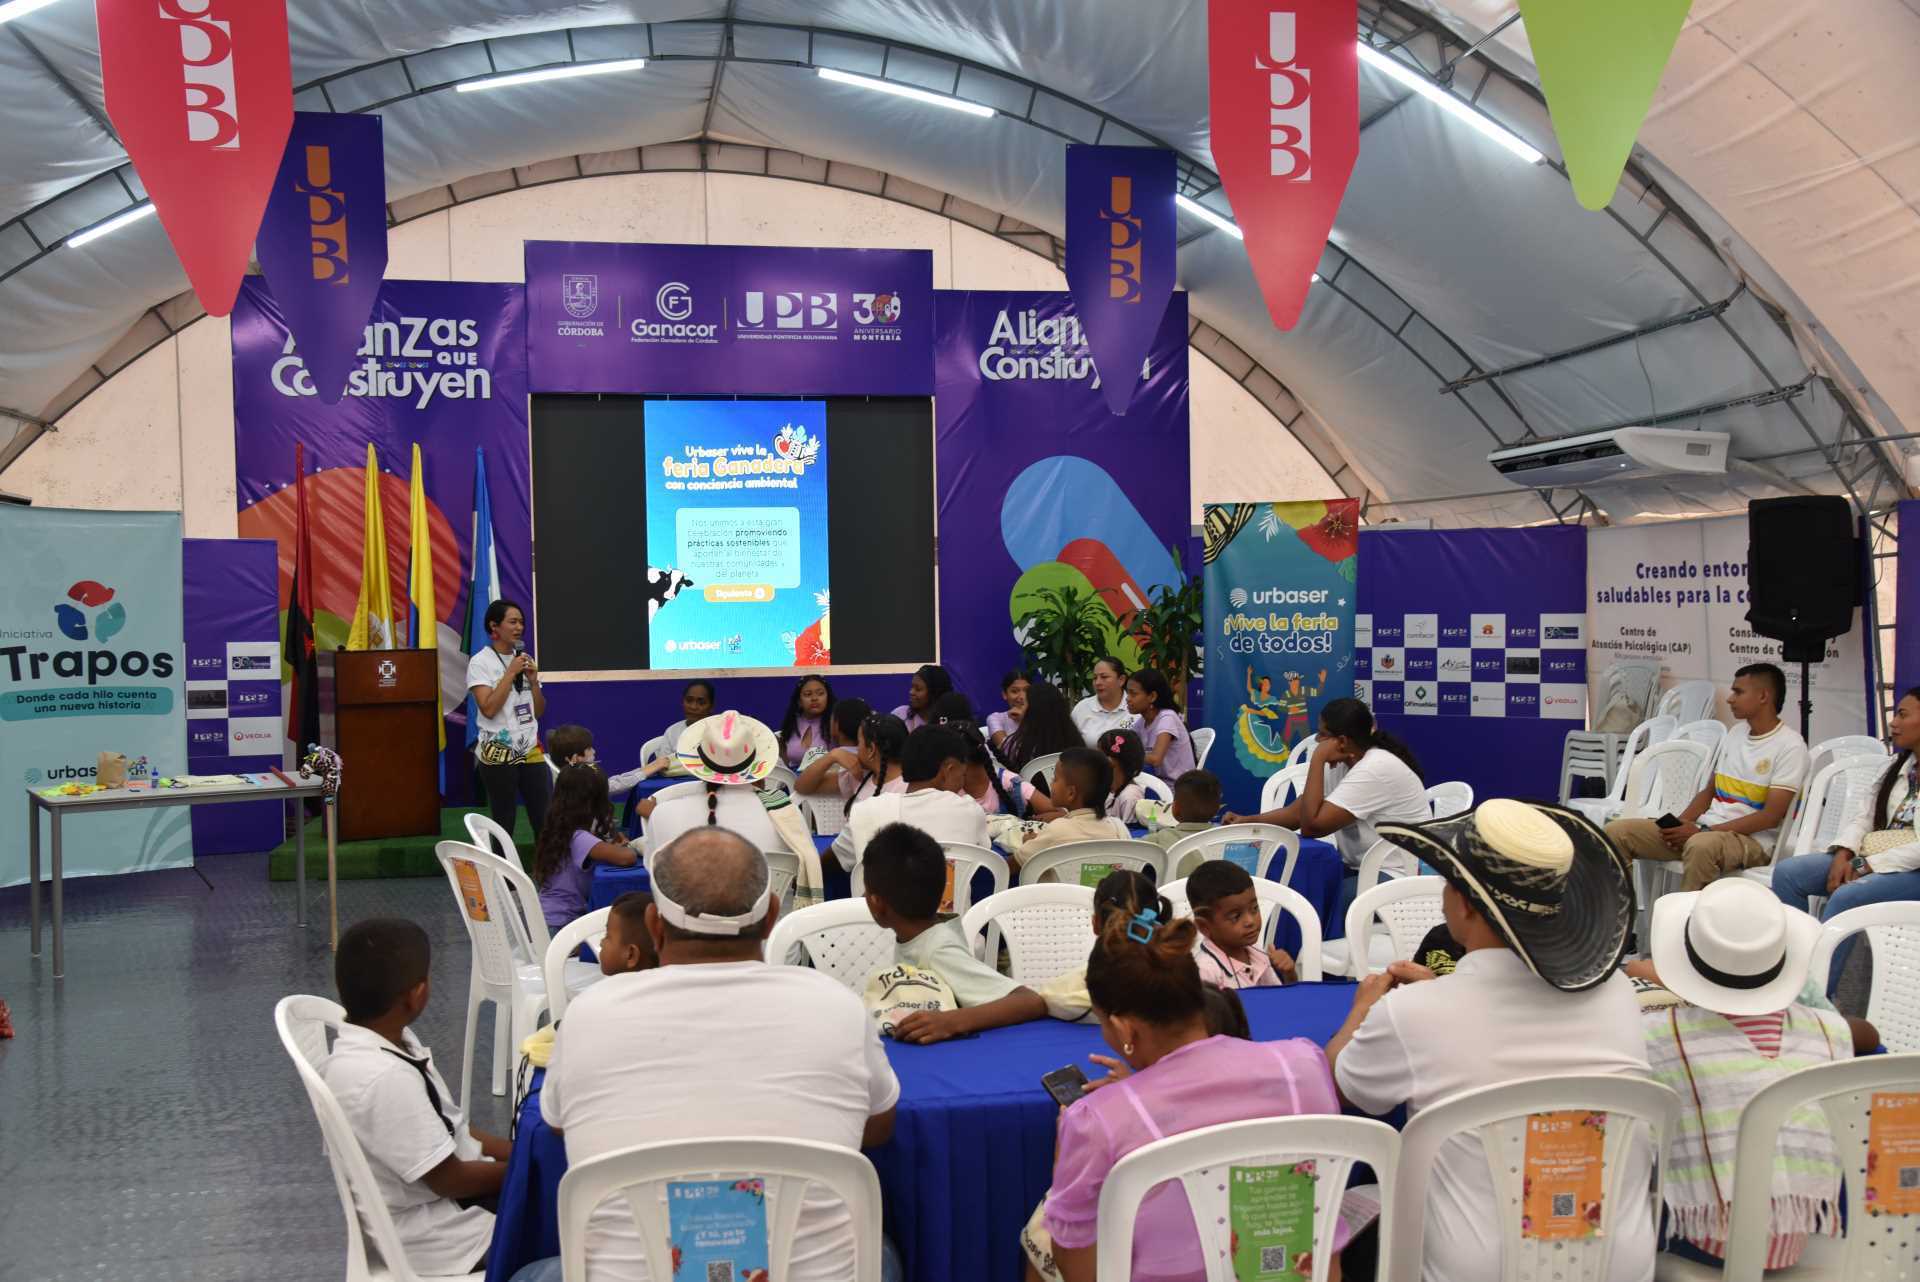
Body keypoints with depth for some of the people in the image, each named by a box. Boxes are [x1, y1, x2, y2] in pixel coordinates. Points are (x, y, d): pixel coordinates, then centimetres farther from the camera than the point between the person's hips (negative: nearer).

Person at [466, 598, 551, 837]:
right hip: (498, 755, -5)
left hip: (531, 751, 5)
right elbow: (489, 709, -18)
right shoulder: (480, 662, -6)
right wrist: (510, 673, -15)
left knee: (546, 819, 2)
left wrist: (533, 680, -3)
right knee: (503, 823, 2)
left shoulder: (524, 659, 10)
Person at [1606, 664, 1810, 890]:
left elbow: (1771, 817, -15)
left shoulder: (1790, 746, -8)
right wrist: (1679, 823, 0)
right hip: (1704, 829, 7)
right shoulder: (1736, 733, 16)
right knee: (1616, 831, -9)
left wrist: (1703, 831, -19)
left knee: (1701, 845, -42)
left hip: (1752, 839, -7)